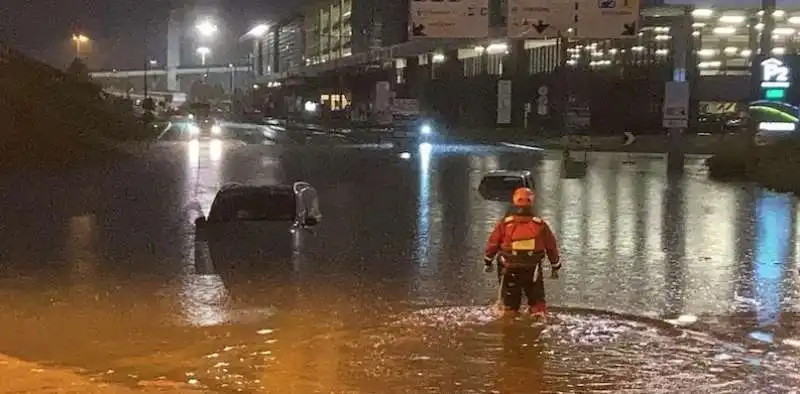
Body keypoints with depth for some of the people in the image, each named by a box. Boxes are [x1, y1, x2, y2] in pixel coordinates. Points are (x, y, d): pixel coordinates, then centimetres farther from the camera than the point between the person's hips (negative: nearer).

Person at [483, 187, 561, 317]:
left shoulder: (505, 224, -9)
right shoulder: (540, 225, -6)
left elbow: (492, 243, -1)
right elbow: (551, 246, 3)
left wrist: (488, 262, 17)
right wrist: (555, 267, 18)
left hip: (510, 270, 0)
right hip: (533, 271, 0)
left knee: (510, 303, 16)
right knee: (537, 301, 16)